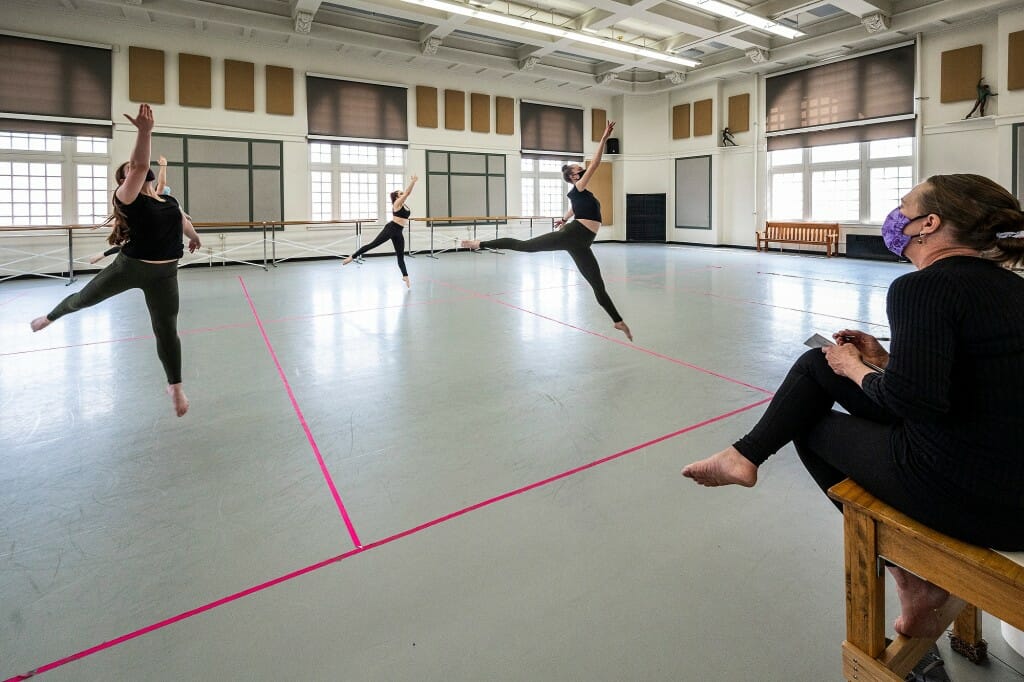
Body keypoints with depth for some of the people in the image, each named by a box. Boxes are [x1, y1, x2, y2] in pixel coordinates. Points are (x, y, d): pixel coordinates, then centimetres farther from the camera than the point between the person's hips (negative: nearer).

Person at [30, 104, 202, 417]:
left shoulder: (170, 202, 7)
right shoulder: (128, 198, -11)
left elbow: (184, 222, 31)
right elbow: (140, 166, -30)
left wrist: (194, 237, 49)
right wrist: (144, 131, -40)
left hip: (163, 275, 3)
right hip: (128, 267, -2)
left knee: (167, 330, 6)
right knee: (83, 298, 22)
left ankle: (175, 388, 18)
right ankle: (51, 317, 57)